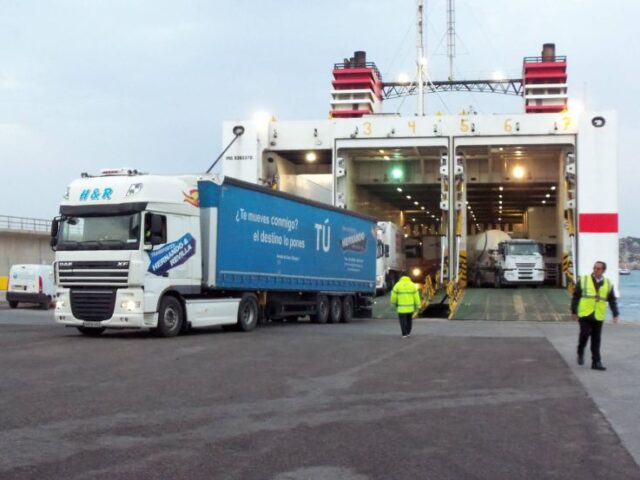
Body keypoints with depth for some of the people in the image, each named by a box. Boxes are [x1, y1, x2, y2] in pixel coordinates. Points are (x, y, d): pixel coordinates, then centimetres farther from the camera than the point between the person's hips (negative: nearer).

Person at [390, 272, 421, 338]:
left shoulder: (397, 285, -7)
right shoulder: (412, 285, 0)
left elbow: (393, 296, -3)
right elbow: (416, 296, 0)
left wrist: (394, 303, 15)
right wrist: (417, 306, 8)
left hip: (401, 307, -3)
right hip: (410, 307, 3)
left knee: (403, 320, 7)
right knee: (409, 319, 21)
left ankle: (404, 334, 3)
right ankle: (408, 332, 25)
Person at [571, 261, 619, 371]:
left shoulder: (608, 283, 6)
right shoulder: (583, 280, -1)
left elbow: (612, 300, 9)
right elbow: (576, 297, 0)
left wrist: (615, 314, -1)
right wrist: (574, 311, -3)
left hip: (598, 316, 2)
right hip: (584, 314, -2)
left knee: (596, 340, 4)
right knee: (585, 333, -12)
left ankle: (596, 362, 10)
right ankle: (580, 352, 15)